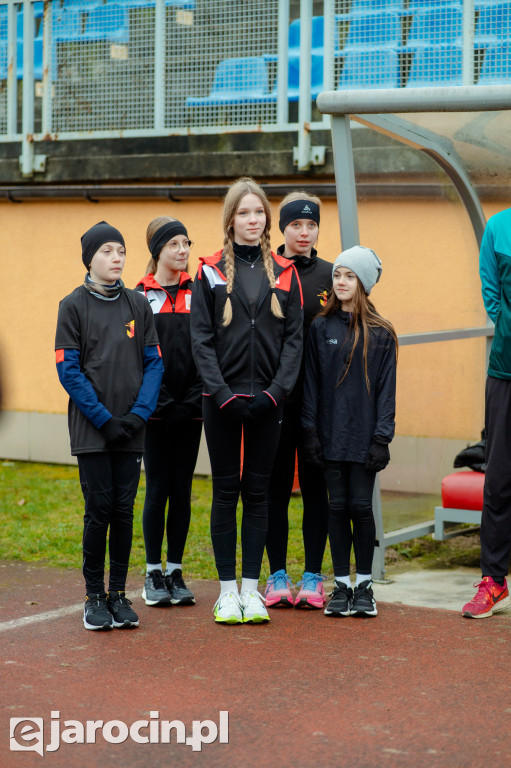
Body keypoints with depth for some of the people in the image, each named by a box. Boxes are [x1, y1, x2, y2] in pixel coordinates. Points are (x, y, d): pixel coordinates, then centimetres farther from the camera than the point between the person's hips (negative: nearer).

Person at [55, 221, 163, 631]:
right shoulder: (73, 305, 0)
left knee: (124, 509, 4)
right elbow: (69, 371, -4)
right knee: (99, 509, -4)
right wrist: (104, 418, -11)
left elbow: (154, 363, 6)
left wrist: (139, 414, -7)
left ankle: (119, 593, 14)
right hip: (91, 428, -3)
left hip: (131, 428, 3)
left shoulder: (138, 305, 8)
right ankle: (95, 596, 8)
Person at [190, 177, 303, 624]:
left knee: (257, 491, 5)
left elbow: (294, 337, 4)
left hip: (266, 399, 1)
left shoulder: (284, 273, 6)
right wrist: (223, 393, -12)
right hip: (222, 398, -1)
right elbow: (201, 339, -2)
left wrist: (275, 391, -9)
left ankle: (252, 588, 11)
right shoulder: (211, 272, 1)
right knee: (226, 491, 4)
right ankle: (228, 589, 10)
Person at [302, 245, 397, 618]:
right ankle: (341, 585, 13)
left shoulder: (381, 334, 0)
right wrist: (310, 429, -1)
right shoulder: (321, 328, 5)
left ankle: (364, 585, 12)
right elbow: (311, 382, 6)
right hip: (331, 434, 2)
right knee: (338, 507, 5)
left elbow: (386, 388, 0)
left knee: (361, 506, 0)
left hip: (364, 437, -2)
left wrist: (382, 437, -7)